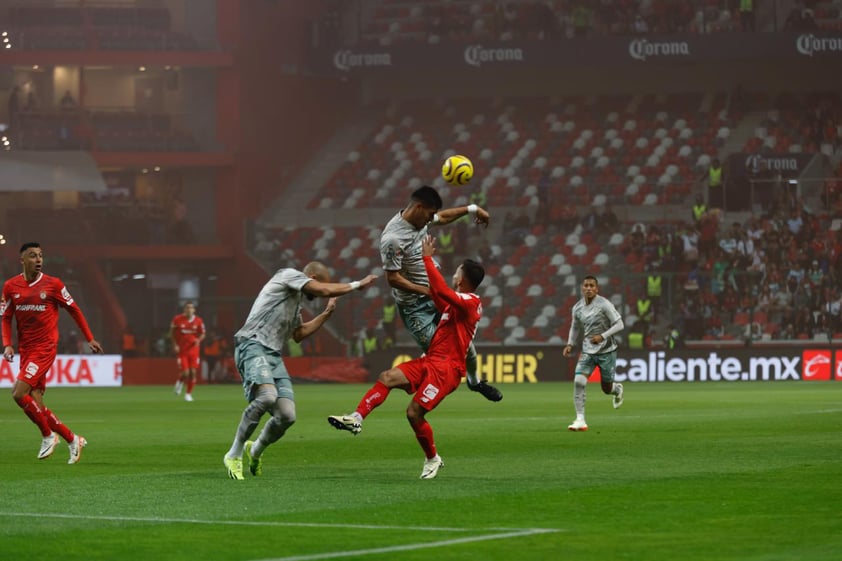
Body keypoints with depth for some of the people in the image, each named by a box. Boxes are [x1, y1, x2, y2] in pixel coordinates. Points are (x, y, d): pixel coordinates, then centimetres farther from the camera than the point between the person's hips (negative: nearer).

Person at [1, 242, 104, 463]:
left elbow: (74, 310, 6)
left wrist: (90, 339, 8)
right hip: (26, 351, 5)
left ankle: (48, 435, 0)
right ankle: (73, 440, 17)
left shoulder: (52, 284, -4)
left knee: (19, 393, -19)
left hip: (45, 348, -5)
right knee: (36, 403, 1)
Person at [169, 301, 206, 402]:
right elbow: (172, 333, 6)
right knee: (185, 373, -12)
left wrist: (199, 340, -13)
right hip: (181, 351, -2)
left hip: (194, 351, 2)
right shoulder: (177, 319, -6)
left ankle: (188, 393, 15)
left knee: (193, 373, -3)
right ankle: (180, 382, 24)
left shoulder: (198, 321, -3)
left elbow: (203, 334, 9)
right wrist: (174, 344, -5)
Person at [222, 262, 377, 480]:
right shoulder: (288, 275, 1)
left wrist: (326, 313, 35)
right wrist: (358, 284, 3)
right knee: (267, 396, -32)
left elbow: (298, 334, 38)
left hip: (273, 355, 9)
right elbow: (326, 290, -10)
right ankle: (233, 455, -20)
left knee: (287, 415, -6)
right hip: (253, 346, -9)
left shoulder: (296, 300, 28)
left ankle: (255, 451, 22)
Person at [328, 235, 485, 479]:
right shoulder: (457, 302, 19)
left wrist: (428, 258, -21)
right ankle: (357, 418, -22)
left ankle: (433, 459, 8)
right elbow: (438, 298, 37)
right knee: (387, 377, -11)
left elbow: (441, 291, -27)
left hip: (446, 368, -9)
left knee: (414, 413, -14)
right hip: (429, 361, 9)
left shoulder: (470, 303, -11)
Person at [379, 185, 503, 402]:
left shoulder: (420, 218, -1)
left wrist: (472, 209, 23)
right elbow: (393, 278, -23)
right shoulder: (392, 238, -26)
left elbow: (443, 217, 22)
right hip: (415, 306, -8)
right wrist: (427, 291, -24)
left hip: (437, 294, 8)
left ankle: (474, 380, 38)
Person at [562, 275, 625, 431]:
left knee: (607, 389, 7)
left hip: (606, 351, -3)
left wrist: (602, 337, -24)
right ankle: (580, 420, -15)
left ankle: (617, 389, 47)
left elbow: (619, 325, -13)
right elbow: (575, 327, 18)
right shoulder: (577, 308, 0)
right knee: (578, 381, -19)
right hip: (587, 351, 3)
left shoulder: (604, 304, -14)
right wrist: (570, 344, 4)